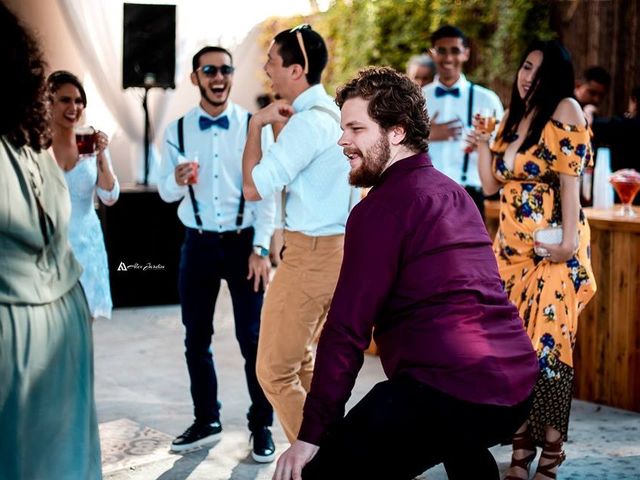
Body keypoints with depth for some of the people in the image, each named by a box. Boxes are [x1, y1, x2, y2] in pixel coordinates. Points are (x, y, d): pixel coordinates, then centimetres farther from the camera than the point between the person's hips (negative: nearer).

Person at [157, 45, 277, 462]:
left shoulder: (254, 126, -4)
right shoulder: (178, 131, 3)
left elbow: (265, 191, -5)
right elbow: (165, 193, 4)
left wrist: (261, 248, -12)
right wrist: (177, 180, -20)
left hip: (243, 242, -3)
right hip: (198, 244, 3)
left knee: (253, 338, 0)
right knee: (197, 338, 11)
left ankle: (262, 427, 13)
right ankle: (206, 421, 26)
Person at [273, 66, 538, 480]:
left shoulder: (384, 207, -7)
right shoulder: (454, 193, 19)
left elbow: (347, 328, -11)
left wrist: (311, 434, -8)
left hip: (449, 392, -10)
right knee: (462, 444, 41)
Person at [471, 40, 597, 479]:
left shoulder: (565, 111, -7)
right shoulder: (514, 117, 14)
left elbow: (570, 180, -15)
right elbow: (491, 185, 16)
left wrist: (569, 241, -21)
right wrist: (482, 143, 4)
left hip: (551, 249, -7)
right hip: (511, 248, 7)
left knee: (548, 347, -7)